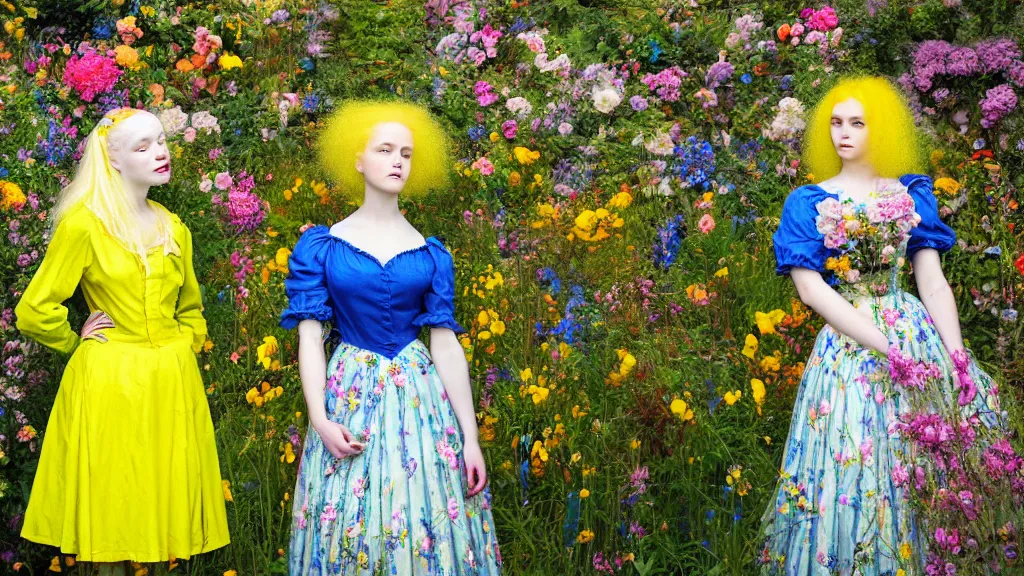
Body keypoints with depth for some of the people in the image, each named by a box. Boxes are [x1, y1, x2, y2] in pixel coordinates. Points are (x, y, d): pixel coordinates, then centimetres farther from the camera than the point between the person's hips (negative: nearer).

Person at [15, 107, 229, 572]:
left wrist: (182, 352, 9)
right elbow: (34, 312, -8)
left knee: (164, 507, 7)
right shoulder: (83, 224, -8)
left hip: (171, 385, 5)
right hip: (109, 384, -5)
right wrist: (77, 344, 4)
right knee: (112, 512, 1)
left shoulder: (173, 229, 10)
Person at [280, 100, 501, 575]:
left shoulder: (431, 255, 5)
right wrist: (319, 420, -14)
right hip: (350, 394, -1)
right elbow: (310, 338, -2)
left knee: (427, 526, 3)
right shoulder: (323, 246, 1)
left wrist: (470, 438, -2)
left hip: (419, 397, 1)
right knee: (348, 528, 4)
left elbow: (446, 344, 2)